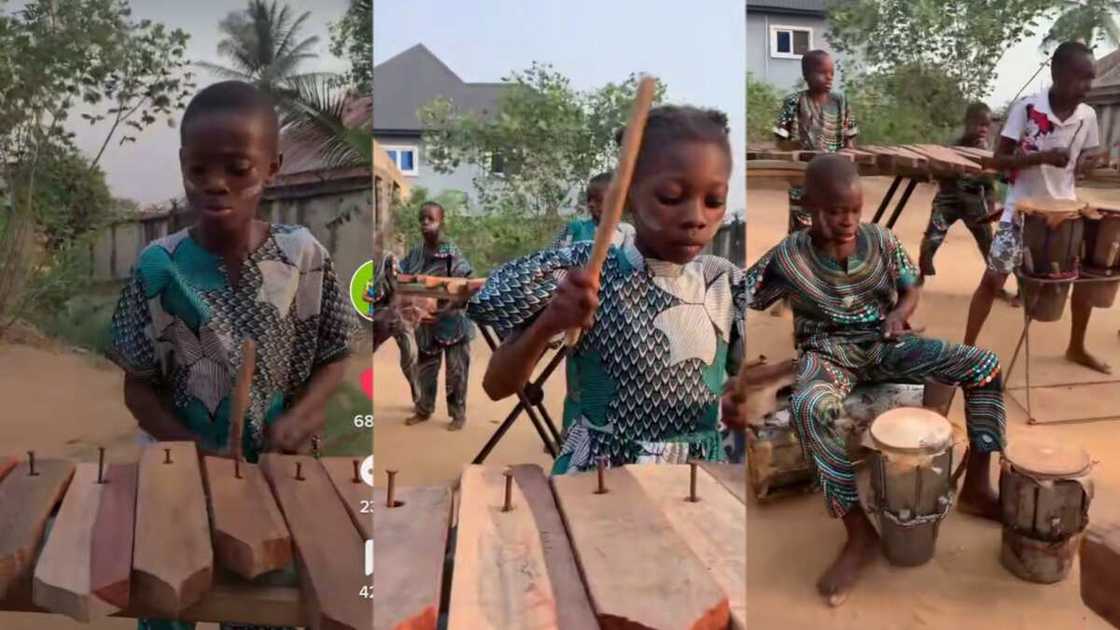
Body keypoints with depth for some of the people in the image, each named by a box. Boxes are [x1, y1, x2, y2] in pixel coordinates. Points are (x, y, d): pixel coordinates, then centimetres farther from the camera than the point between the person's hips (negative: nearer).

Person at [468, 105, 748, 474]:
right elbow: (498, 387, -6)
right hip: (592, 482, -3)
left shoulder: (728, 286, -1)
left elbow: (742, 383, 12)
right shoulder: (582, 274, -9)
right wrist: (547, 324, -23)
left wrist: (738, 403, -10)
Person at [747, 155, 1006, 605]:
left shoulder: (880, 241, -4)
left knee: (985, 364, -11)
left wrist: (899, 312, -12)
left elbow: (911, 289, 11)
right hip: (828, 352, -4)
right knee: (810, 408, -40)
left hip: (884, 344, 4)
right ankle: (859, 532, -25)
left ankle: (976, 487, 2)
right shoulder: (788, 256, -15)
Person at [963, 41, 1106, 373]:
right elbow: (998, 161, -12)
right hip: (1021, 211, -5)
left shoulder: (1087, 116, 0)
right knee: (992, 281, -5)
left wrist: (1088, 162, -10)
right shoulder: (1026, 108, -13)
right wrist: (1043, 157, -26)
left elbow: (1086, 158, 14)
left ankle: (1076, 348, 31)